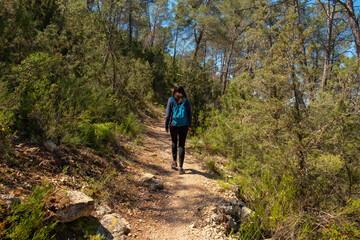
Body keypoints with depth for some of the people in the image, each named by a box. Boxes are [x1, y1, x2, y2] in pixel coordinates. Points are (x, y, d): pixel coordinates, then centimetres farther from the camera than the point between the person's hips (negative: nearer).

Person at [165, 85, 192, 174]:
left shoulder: (171, 100, -3)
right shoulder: (186, 100, 2)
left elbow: (168, 114, -5)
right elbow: (189, 114, 5)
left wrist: (166, 126, 2)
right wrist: (189, 126, 15)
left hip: (173, 125, 0)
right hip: (184, 126, 1)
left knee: (174, 142, 23)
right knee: (182, 145, 5)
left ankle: (174, 162, 27)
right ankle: (180, 167, 4)